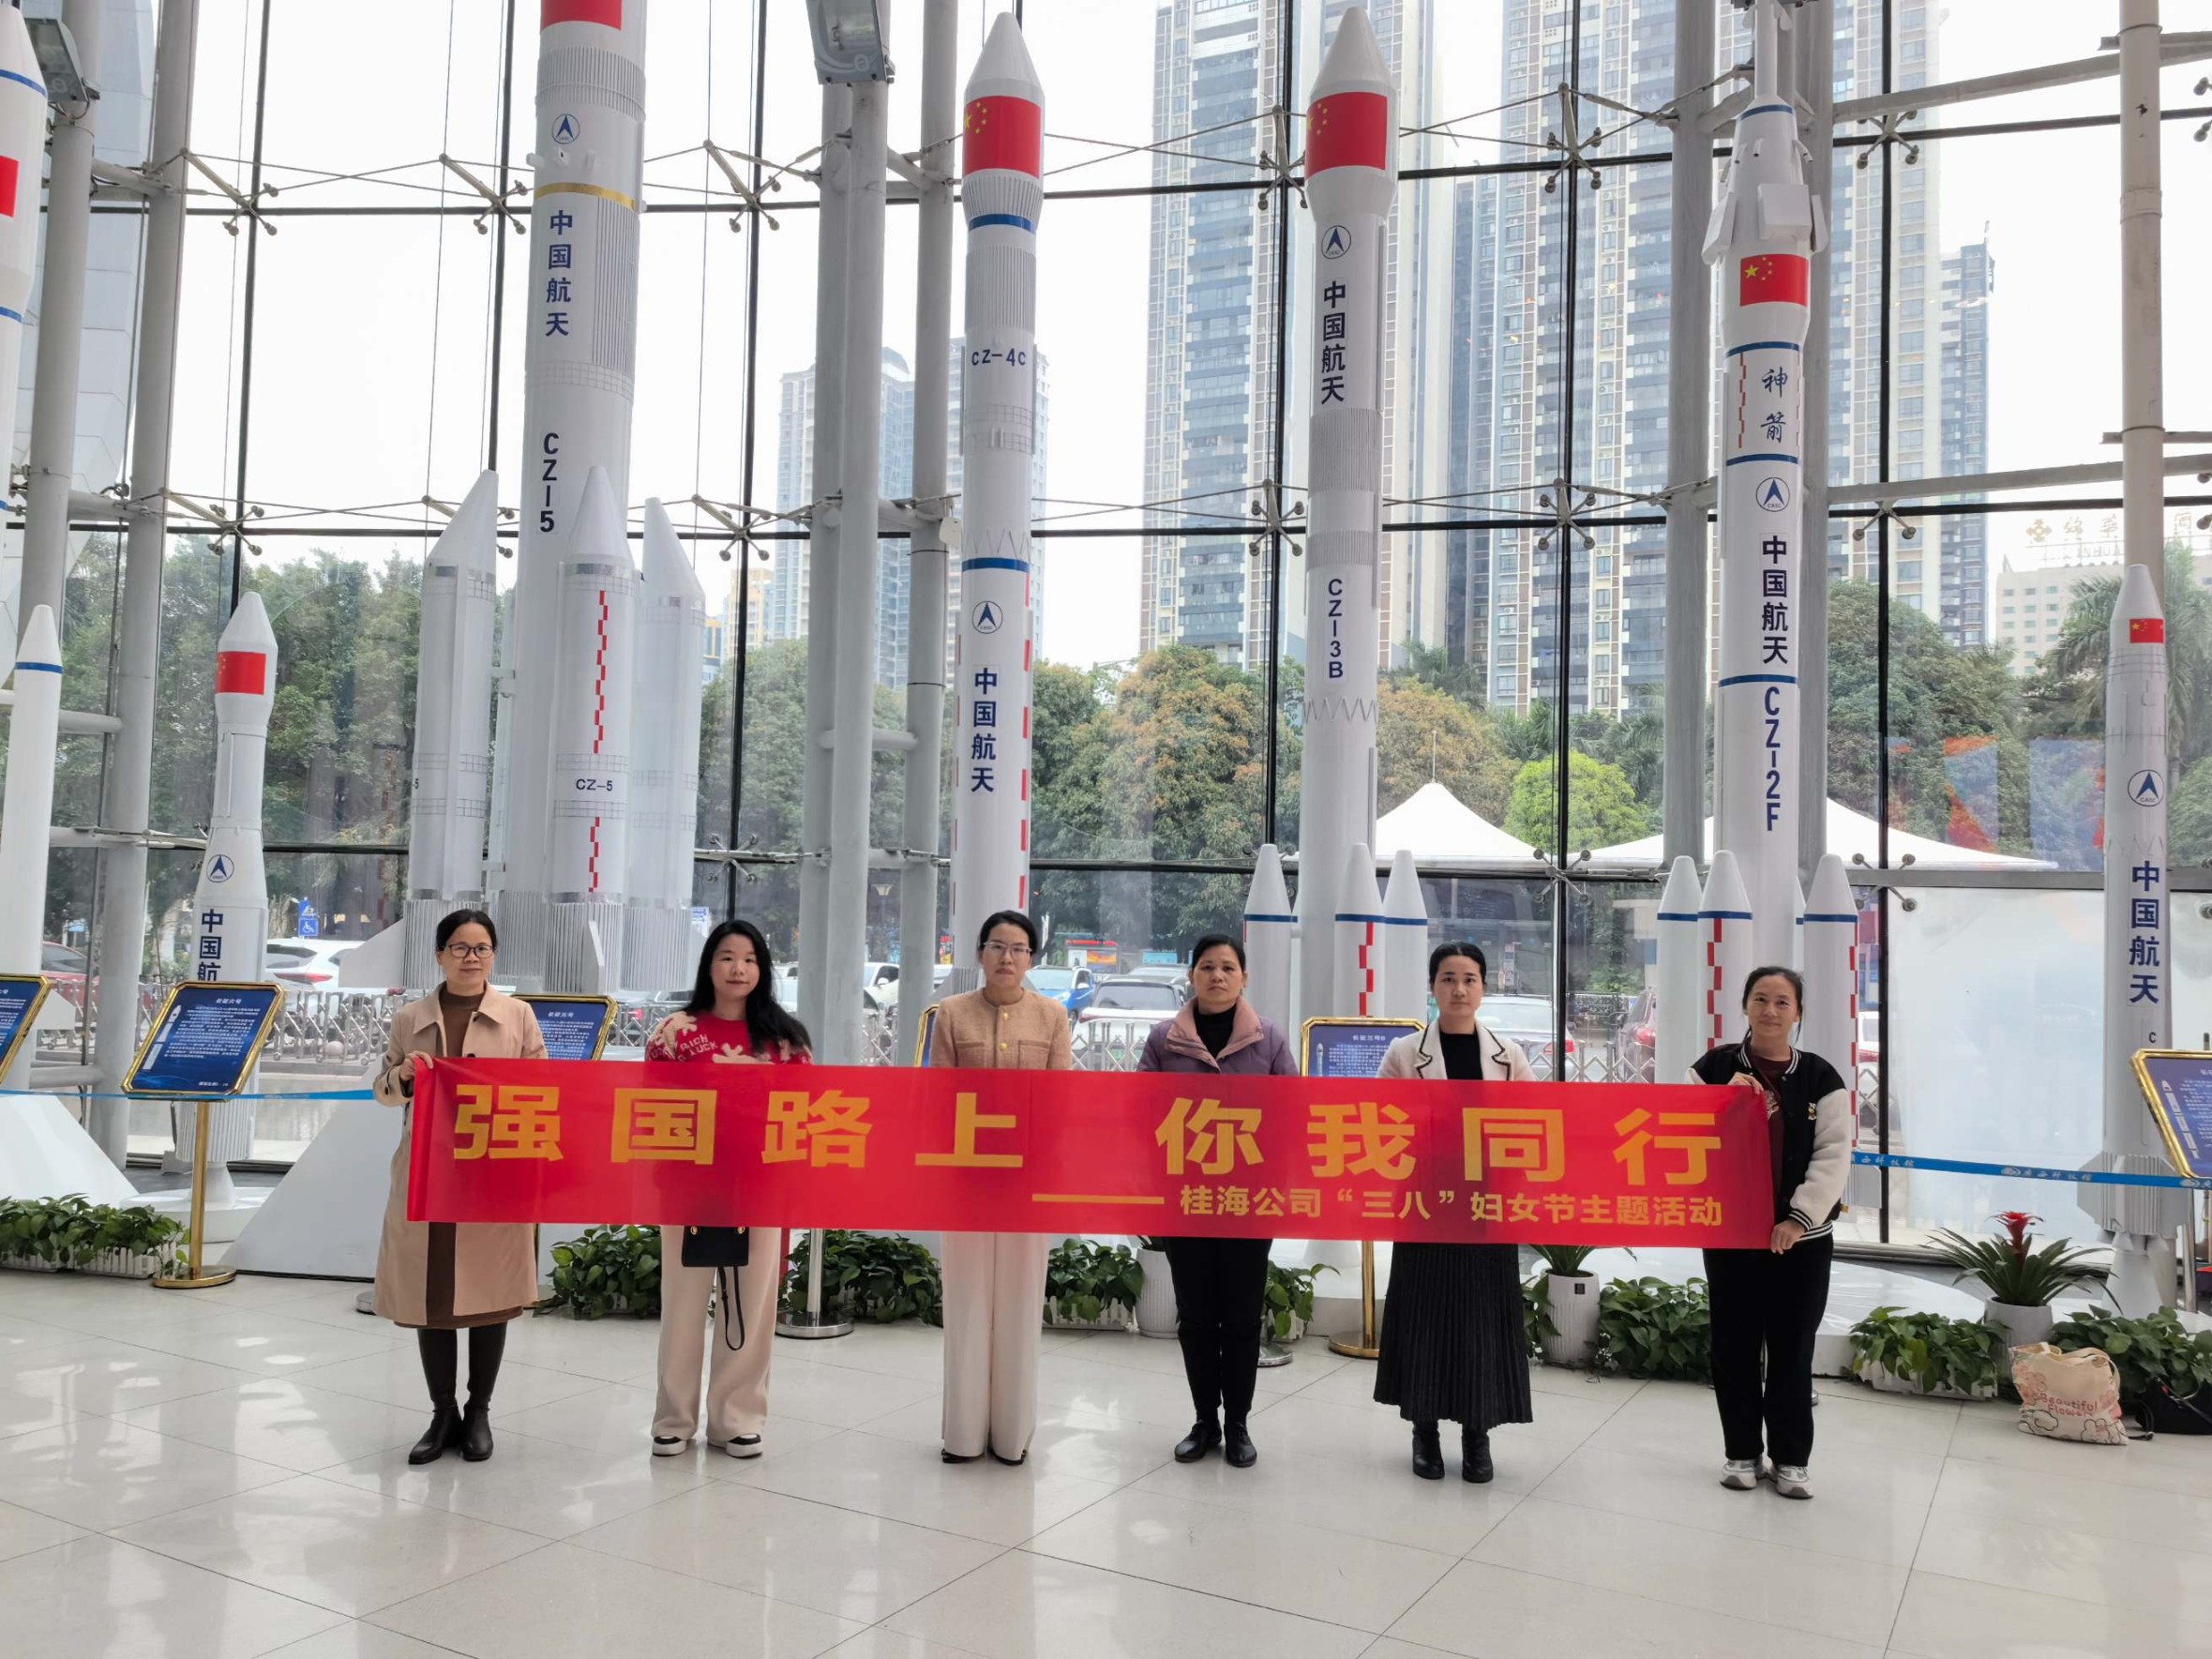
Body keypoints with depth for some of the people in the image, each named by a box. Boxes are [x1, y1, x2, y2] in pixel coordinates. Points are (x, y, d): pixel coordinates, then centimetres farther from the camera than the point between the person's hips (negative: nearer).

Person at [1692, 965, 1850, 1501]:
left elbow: (1833, 1155, -4)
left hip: (1801, 1237, 0)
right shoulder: (1714, 1068, 0)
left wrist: (1799, 1219, -13)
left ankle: (1790, 1459, 19)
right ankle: (1742, 1453, 21)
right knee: (1734, 1346, 7)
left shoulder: (1821, 1078, 0)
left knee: (1792, 1351, 6)